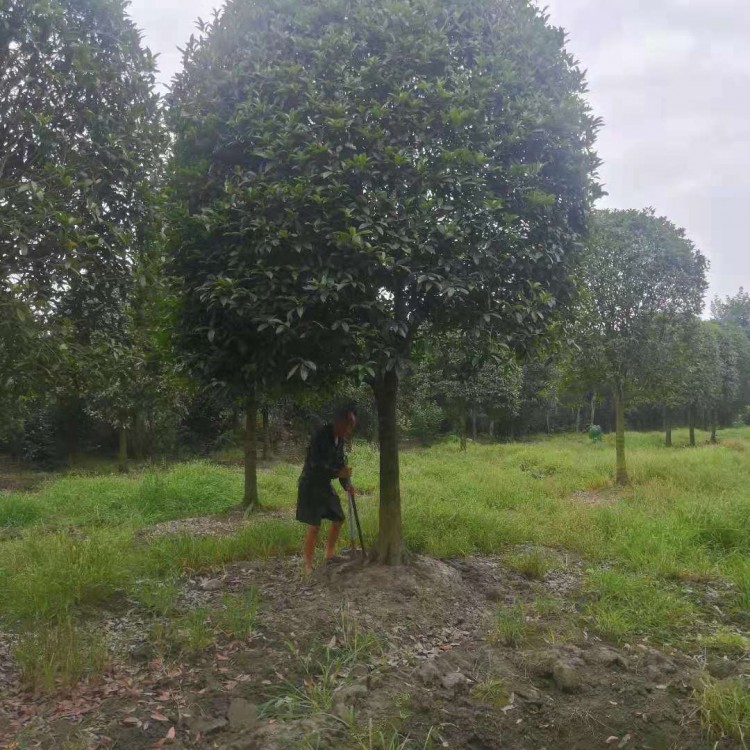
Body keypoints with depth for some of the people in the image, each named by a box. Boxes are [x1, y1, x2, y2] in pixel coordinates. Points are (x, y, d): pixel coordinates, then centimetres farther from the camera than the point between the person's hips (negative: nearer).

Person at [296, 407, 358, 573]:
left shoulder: (340, 438, 2)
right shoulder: (320, 436, -23)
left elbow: (340, 462, 6)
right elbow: (315, 464, -28)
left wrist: (347, 484, -8)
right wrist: (338, 473, -29)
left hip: (325, 485, 8)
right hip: (311, 485, -8)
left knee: (338, 519, 14)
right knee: (314, 526, -8)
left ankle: (330, 554, 33)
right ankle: (308, 566, 4)